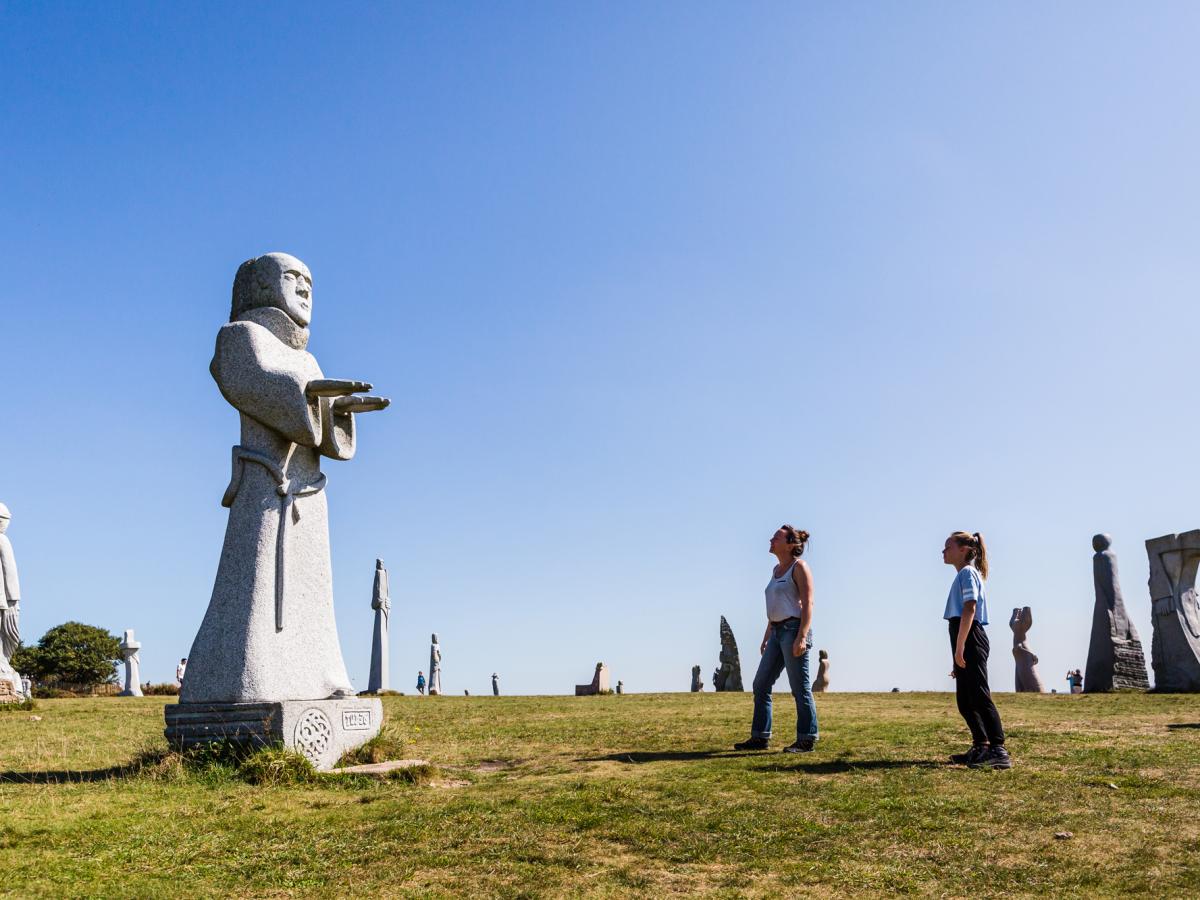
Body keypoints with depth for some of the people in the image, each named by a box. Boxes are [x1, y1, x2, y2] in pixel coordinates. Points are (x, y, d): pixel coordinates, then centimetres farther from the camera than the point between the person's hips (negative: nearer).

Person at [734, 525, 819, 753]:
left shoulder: (799, 567, -6)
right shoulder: (777, 569, 18)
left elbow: (808, 603, -14)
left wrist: (802, 637, -22)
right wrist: (767, 637, 20)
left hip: (794, 630, -9)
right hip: (778, 632, 9)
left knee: (800, 688, -3)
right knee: (761, 685, 7)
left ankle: (807, 741, 5)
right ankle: (760, 738, 14)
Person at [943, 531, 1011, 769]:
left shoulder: (967, 572, -6)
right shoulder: (964, 575, 22)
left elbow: (969, 609, -18)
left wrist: (959, 647, -23)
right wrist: (958, 651, 22)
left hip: (970, 639, -10)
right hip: (966, 642, 10)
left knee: (979, 696, -15)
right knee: (965, 700, 12)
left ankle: (998, 751, -18)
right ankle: (981, 747, 18)